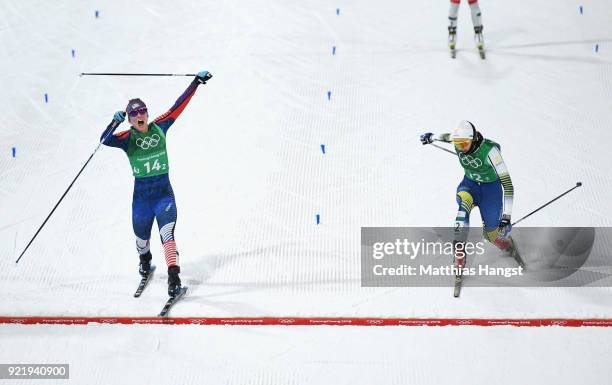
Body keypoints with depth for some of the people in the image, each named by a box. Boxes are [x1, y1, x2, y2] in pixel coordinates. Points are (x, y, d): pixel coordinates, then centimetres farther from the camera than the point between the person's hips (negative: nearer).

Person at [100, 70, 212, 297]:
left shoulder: (159, 127, 1)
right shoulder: (127, 138, -8)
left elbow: (179, 105, 5)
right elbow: (105, 140, -27)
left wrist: (197, 81, 7)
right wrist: (115, 122, -44)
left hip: (164, 193, 0)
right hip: (141, 197, 0)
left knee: (167, 235, -19)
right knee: (142, 237, 18)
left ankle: (174, 278, -24)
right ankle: (145, 261, 52)